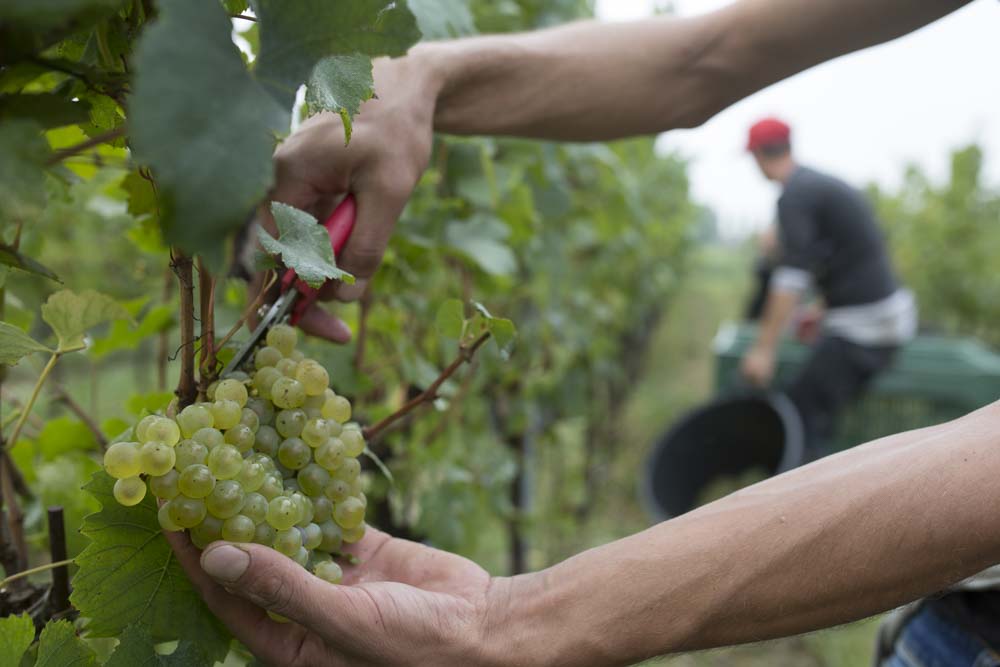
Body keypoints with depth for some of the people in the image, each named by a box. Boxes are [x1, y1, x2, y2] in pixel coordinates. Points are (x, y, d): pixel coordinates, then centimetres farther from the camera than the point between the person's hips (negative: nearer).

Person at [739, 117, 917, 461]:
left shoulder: (795, 197, -12)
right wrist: (823, 309, 35)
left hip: (863, 326, -9)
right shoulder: (823, 184, 17)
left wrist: (765, 349, -18)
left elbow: (791, 277, -20)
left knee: (801, 419, -11)